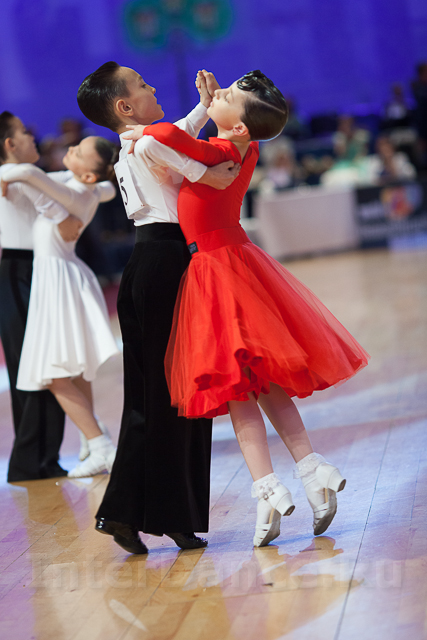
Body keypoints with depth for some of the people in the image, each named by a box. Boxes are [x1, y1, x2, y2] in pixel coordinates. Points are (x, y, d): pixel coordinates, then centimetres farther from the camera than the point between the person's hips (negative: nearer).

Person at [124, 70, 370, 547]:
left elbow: (170, 135, -38)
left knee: (234, 382, -5)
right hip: (232, 256, 9)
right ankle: (311, 468, 10)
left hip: (216, 266, -9)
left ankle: (268, 489, -8)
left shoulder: (220, 152, -21)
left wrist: (140, 133, -18)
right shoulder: (244, 150, 5)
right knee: (262, 379, 13)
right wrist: (213, 100, 18)